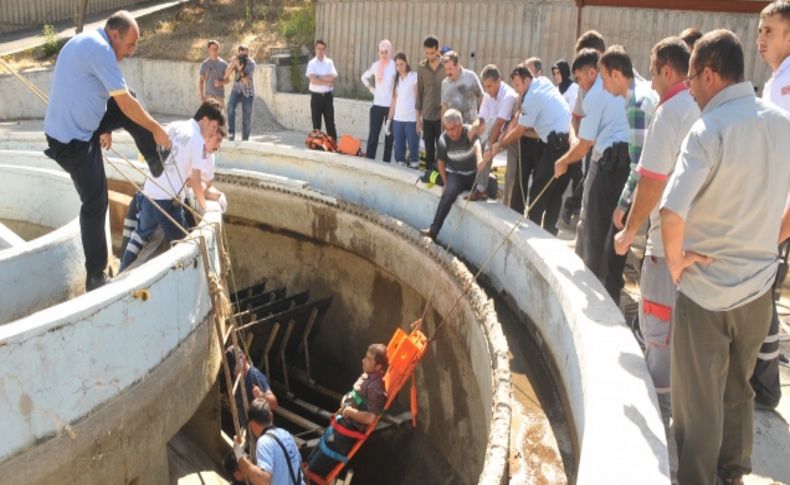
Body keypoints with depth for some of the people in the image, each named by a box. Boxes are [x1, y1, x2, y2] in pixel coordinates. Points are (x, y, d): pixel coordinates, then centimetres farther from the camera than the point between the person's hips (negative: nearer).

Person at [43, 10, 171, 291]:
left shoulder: (86, 42, 10)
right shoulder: (100, 49, -21)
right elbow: (125, 103, -21)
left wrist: (105, 126, 31)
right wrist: (157, 129, -9)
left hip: (77, 123, 10)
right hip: (72, 141, -9)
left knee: (130, 105, 10)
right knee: (95, 204, -4)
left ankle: (156, 163, 22)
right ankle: (95, 277, 5)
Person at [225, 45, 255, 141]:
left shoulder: (251, 63, -16)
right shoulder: (234, 60, -8)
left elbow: (247, 81, -25)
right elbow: (226, 76, -19)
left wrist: (240, 70, -39)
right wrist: (233, 63, -29)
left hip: (248, 92, -1)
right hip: (236, 89, 1)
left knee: (247, 117, 2)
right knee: (231, 106, -28)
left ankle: (245, 139, 16)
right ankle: (231, 132, -26)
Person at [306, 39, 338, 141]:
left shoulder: (329, 62, 5)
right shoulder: (312, 63, 0)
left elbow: (332, 77, -9)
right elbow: (313, 80, -14)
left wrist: (318, 77, -11)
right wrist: (327, 82, -12)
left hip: (327, 96, 1)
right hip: (316, 96, -1)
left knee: (330, 123, 3)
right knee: (316, 124, 5)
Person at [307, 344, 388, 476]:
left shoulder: (377, 387, -23)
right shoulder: (367, 376, 6)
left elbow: (370, 417, -30)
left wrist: (350, 412, -19)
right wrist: (345, 402, 3)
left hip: (347, 432, -10)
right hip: (339, 424, 10)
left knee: (315, 471, 1)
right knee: (311, 463, 21)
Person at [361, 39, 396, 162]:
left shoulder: (395, 65, -6)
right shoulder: (375, 65, 8)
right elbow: (364, 77, 23)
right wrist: (370, 88, 9)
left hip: (391, 106, -3)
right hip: (377, 105, 3)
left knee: (389, 135, 5)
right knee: (373, 134, 4)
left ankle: (386, 161, 11)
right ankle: (368, 159, 8)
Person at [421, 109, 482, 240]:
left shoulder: (470, 132, -20)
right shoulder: (443, 139, -10)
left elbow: (476, 144, -43)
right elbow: (441, 162, 4)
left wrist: (480, 159, -64)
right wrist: (446, 183, -1)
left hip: (474, 174, 1)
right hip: (455, 174, -1)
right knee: (449, 192, -30)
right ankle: (433, 230, -32)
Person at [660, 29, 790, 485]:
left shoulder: (710, 129, -20)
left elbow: (673, 212, -31)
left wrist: (674, 259, -15)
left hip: (706, 288, -6)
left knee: (698, 400, 9)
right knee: (739, 389, 24)